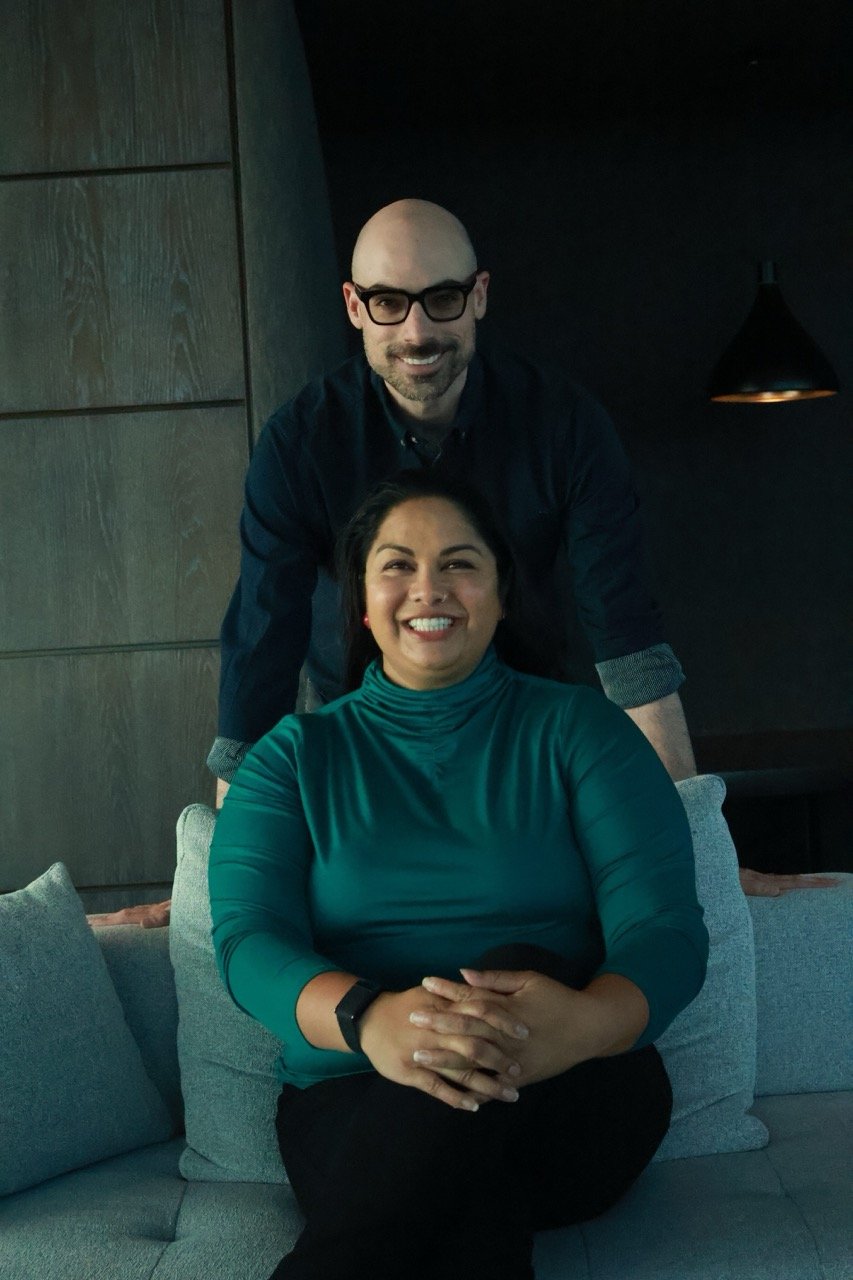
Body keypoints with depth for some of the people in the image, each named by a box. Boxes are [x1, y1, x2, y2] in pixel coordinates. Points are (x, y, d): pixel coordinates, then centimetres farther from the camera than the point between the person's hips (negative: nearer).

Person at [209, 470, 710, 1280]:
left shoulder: (576, 728, 8)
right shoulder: (295, 756, 11)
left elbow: (665, 926, -6)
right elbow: (248, 940, -4)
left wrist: (590, 1020, -33)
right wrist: (367, 1017, -30)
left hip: (573, 1103, 2)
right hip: (355, 1109, -1)